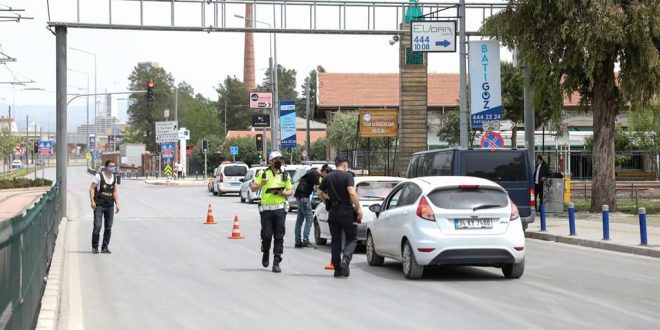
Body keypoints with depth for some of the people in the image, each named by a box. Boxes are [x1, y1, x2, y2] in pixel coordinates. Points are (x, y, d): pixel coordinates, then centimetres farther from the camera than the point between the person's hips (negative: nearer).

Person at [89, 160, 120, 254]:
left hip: (110, 206, 5)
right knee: (97, 226, -11)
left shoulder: (114, 178, 12)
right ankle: (94, 247, 0)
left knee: (108, 227, 4)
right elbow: (92, 188, -5)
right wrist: (92, 201, -15)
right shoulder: (99, 176, -3)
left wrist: (117, 204, 8)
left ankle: (105, 247, 12)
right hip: (99, 205, -5)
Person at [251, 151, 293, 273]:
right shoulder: (263, 173, 5)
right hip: (266, 208, -1)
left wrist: (283, 193, -7)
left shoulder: (285, 175, 12)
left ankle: (276, 262, 0)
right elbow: (253, 188, 4)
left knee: (279, 236, -3)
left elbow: (290, 191, 15)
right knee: (266, 235, -1)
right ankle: (266, 253, 28)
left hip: (280, 209, 2)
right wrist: (261, 184, -16)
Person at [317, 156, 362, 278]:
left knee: (335, 240, 10)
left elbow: (319, 193, 12)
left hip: (333, 212, 4)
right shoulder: (347, 176, -8)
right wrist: (359, 208, -17)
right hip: (347, 212, -4)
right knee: (351, 239, 6)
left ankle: (337, 269, 8)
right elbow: (352, 193, -20)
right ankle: (346, 259, -20)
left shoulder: (327, 177, 8)